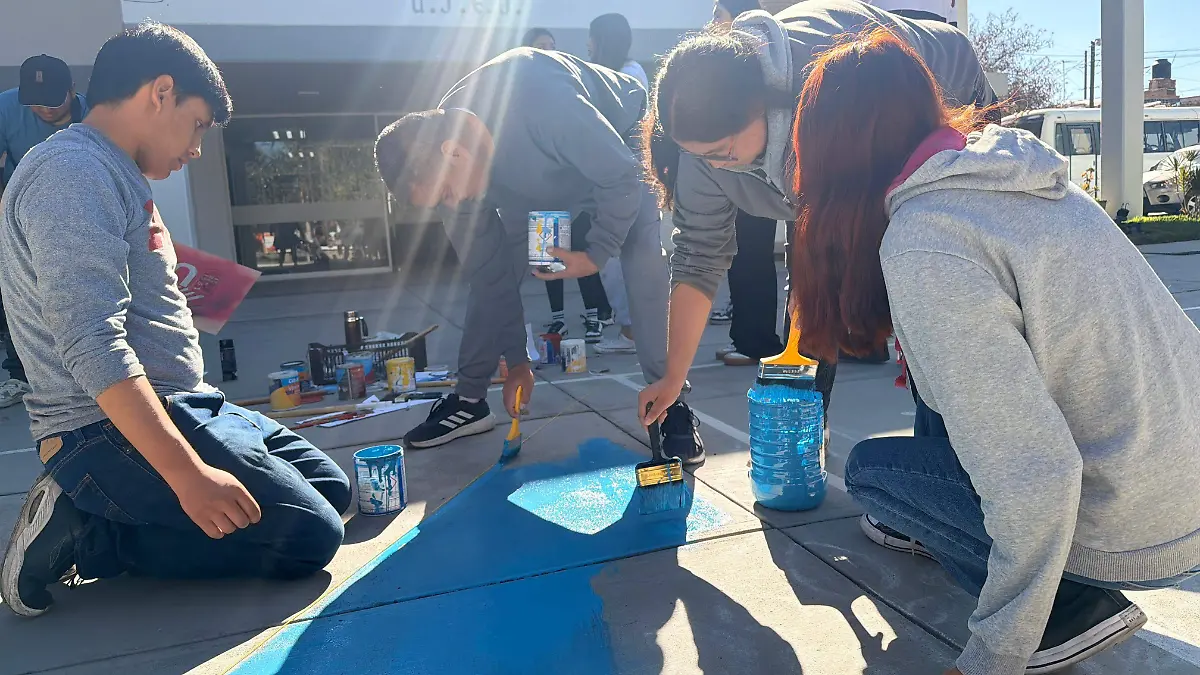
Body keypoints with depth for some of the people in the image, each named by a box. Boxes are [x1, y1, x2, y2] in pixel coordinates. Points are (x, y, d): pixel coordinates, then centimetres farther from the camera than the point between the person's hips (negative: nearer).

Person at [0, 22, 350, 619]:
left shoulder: (112, 175, 16)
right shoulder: (73, 174, -16)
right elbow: (94, 347, -26)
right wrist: (189, 474, -29)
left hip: (176, 405, 11)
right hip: (112, 431, -11)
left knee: (330, 488, 12)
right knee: (310, 534, -14)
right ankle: (84, 534, -5)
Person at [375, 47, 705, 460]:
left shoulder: (540, 102, -44)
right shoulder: (440, 163, -21)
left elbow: (621, 176, -32)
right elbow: (487, 267, -12)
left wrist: (596, 254, -29)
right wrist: (516, 359, -8)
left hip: (619, 145, -5)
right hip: (539, 177, 5)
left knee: (645, 267, -25)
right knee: (488, 267, -4)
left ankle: (672, 406, -13)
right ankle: (469, 400, 9)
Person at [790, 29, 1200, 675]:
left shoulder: (921, 246, -24)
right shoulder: (1012, 165, 1)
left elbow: (1036, 483, -27)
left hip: (1139, 536, -8)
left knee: (870, 467, 7)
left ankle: (1072, 605, 4)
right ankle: (931, 524, 31)